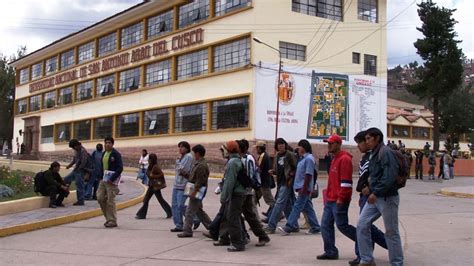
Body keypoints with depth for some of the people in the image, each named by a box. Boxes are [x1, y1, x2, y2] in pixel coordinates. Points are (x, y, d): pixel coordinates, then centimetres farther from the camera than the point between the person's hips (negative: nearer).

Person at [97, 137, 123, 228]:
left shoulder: (116, 154, -10)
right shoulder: (104, 154, 13)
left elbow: (120, 168, -15)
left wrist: (112, 179, -20)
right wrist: (101, 177, 9)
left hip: (112, 181, -8)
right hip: (103, 180, 8)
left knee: (110, 201, -5)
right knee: (100, 197, 5)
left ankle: (112, 221, 5)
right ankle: (108, 218, 19)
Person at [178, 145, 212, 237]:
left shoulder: (201, 165, -20)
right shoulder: (197, 163, 14)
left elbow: (200, 180, -24)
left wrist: (194, 191, -25)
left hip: (198, 191, -11)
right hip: (196, 190, 11)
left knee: (190, 211, -7)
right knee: (199, 210, 20)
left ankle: (187, 231, -3)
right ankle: (210, 226, 28)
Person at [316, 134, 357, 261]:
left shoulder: (344, 159, -13)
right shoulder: (335, 159, 18)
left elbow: (346, 181, -20)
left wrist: (341, 198, -22)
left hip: (339, 201, -10)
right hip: (330, 200, 10)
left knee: (342, 225, -4)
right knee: (326, 225, 6)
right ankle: (331, 252, 11)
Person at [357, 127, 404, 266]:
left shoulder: (386, 153, -14)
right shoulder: (373, 154, 14)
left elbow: (390, 176, -24)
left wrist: (376, 193, -25)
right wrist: (370, 185, 7)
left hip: (387, 198, -9)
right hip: (374, 197, 9)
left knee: (391, 232, 2)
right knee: (362, 225, 4)